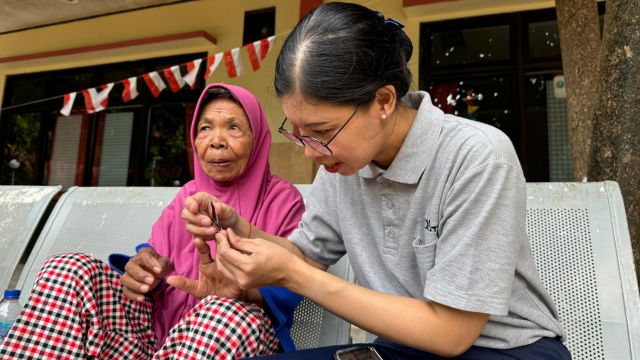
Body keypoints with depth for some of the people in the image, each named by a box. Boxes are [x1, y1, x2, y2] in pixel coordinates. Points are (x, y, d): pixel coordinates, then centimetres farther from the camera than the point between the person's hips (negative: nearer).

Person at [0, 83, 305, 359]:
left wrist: (241, 291, -33)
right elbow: (155, 250, 8)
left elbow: (287, 291, -11)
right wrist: (146, 263, -17)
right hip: (161, 327, 5)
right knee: (69, 269, -12)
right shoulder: (189, 194, 14)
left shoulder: (283, 199, -3)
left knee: (233, 313, -41)